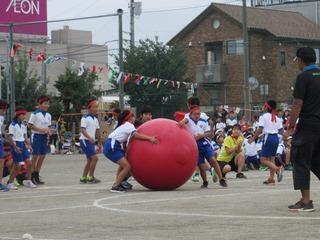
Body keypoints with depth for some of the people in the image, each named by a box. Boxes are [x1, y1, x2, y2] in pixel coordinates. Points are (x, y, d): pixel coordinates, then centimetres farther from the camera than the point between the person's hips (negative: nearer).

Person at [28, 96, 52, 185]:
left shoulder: (48, 115, 10)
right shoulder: (35, 114, -10)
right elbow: (30, 125, -9)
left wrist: (49, 131, -2)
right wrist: (40, 129, -17)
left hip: (44, 136, 7)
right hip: (36, 136, -7)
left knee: (42, 156, 7)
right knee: (35, 156, -6)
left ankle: (36, 175, 15)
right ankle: (33, 176, 2)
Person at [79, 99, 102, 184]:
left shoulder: (95, 119, 13)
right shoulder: (85, 118, -11)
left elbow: (97, 131, 19)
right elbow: (82, 130, -20)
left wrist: (99, 143, 20)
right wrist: (89, 137, -36)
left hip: (92, 141, 9)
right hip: (85, 140, -9)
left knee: (89, 160, 11)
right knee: (94, 158, -15)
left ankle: (83, 178, 18)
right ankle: (91, 177, -8)